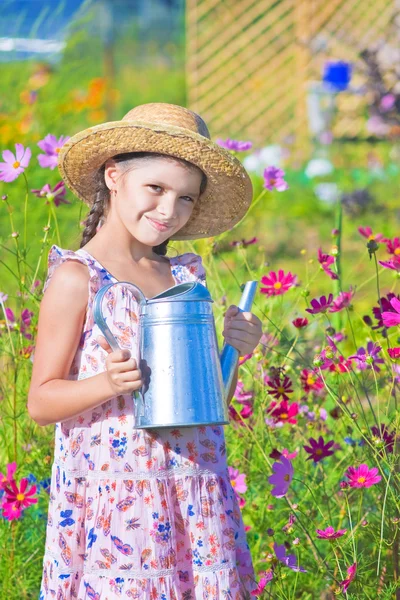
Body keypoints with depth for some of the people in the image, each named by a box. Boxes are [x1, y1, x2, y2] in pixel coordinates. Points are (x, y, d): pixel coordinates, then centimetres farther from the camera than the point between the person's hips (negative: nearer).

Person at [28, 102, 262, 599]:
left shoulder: (186, 277, 11)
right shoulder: (77, 278, -5)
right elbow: (40, 402, -6)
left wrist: (234, 351, 0)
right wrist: (107, 383, -22)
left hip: (198, 497, 5)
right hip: (114, 496, -5)